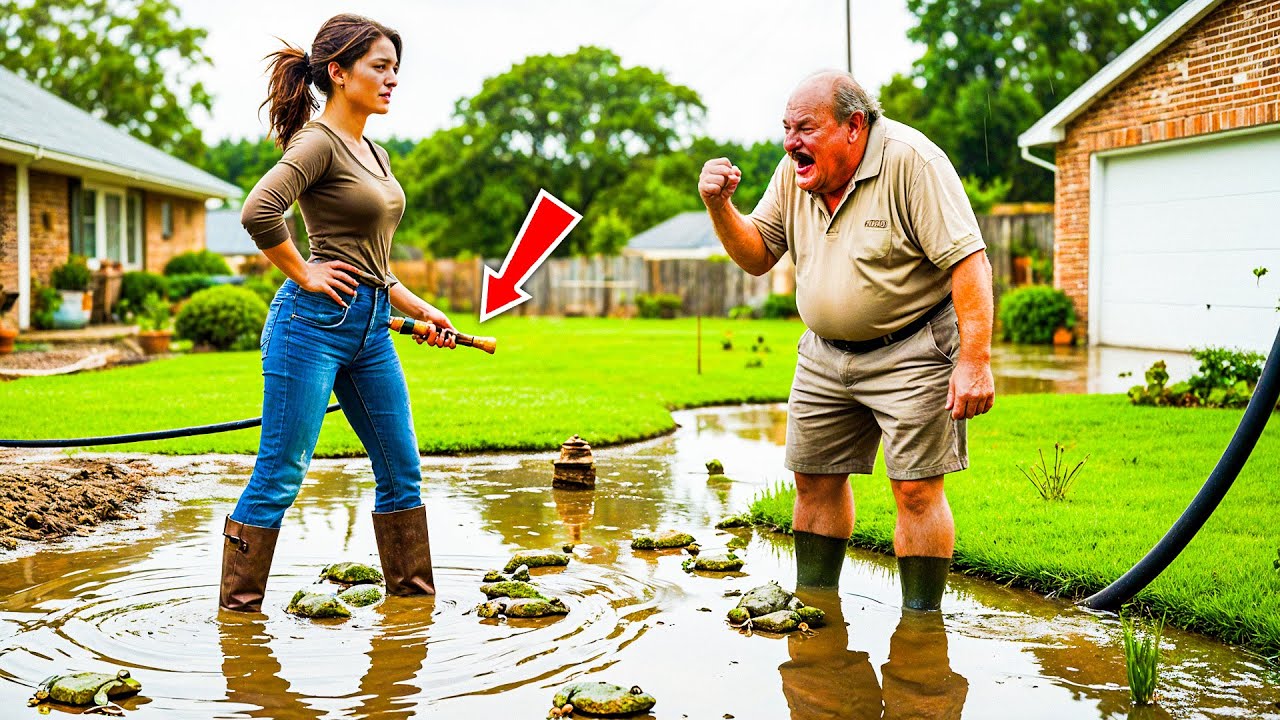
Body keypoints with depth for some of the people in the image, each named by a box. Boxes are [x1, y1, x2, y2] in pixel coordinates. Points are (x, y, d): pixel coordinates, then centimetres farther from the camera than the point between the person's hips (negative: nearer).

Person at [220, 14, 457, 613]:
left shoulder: (373, 153, 18)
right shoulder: (319, 141, -10)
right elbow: (258, 212, -25)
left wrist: (421, 310, 18)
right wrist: (305, 276, -14)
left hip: (370, 328, 9)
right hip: (315, 320, -9)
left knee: (402, 470, 11)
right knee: (279, 474, -2)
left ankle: (411, 590, 23)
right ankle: (238, 604, 9)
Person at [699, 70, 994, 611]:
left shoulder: (910, 160, -19)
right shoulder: (794, 172, 1)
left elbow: (969, 261, -21)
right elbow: (757, 257, 9)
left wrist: (975, 361, -27)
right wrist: (720, 207, -10)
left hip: (912, 352, -7)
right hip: (825, 354, 7)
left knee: (916, 488, -8)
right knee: (815, 479, 12)